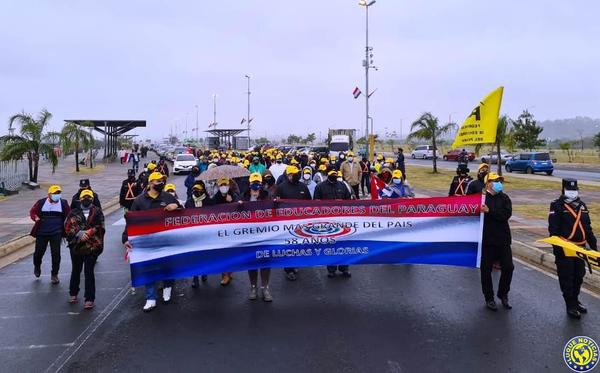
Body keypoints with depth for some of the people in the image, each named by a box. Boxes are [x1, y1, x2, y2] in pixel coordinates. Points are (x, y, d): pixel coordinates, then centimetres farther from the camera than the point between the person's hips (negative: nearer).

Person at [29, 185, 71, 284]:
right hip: (41, 233, 0)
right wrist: (35, 217, -13)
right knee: (39, 252, 10)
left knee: (56, 254, -2)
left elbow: (69, 216, 6)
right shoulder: (41, 202, -1)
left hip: (56, 234, 0)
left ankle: (54, 275, 13)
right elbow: (32, 211, 8)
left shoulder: (63, 203, 0)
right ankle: (37, 267, 44)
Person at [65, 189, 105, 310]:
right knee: (75, 271, 17)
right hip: (76, 246, 3)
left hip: (92, 247, -2)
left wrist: (86, 233, -15)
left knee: (89, 272, -4)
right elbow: (68, 226, -5)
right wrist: (79, 234, -18)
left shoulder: (97, 212, 4)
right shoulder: (74, 212, 7)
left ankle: (89, 299, 2)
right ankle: (73, 294, 37)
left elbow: (99, 227, -6)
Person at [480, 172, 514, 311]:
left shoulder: (504, 198, 5)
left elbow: (507, 214, -12)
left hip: (503, 239, 3)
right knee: (486, 270, 5)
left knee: (508, 267, 5)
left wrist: (489, 211, -21)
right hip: (486, 240, -3)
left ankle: (503, 294, 27)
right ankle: (489, 298, 20)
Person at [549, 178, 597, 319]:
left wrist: (594, 245, 16)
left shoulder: (582, 206, 13)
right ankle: (570, 305, 10)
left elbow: (587, 228, 19)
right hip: (564, 248, -7)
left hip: (580, 248, 7)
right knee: (566, 278, 0)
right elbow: (553, 228, -14)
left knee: (579, 276, 16)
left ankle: (575, 300, 33)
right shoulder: (557, 206, -8)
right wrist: (557, 247, -21)